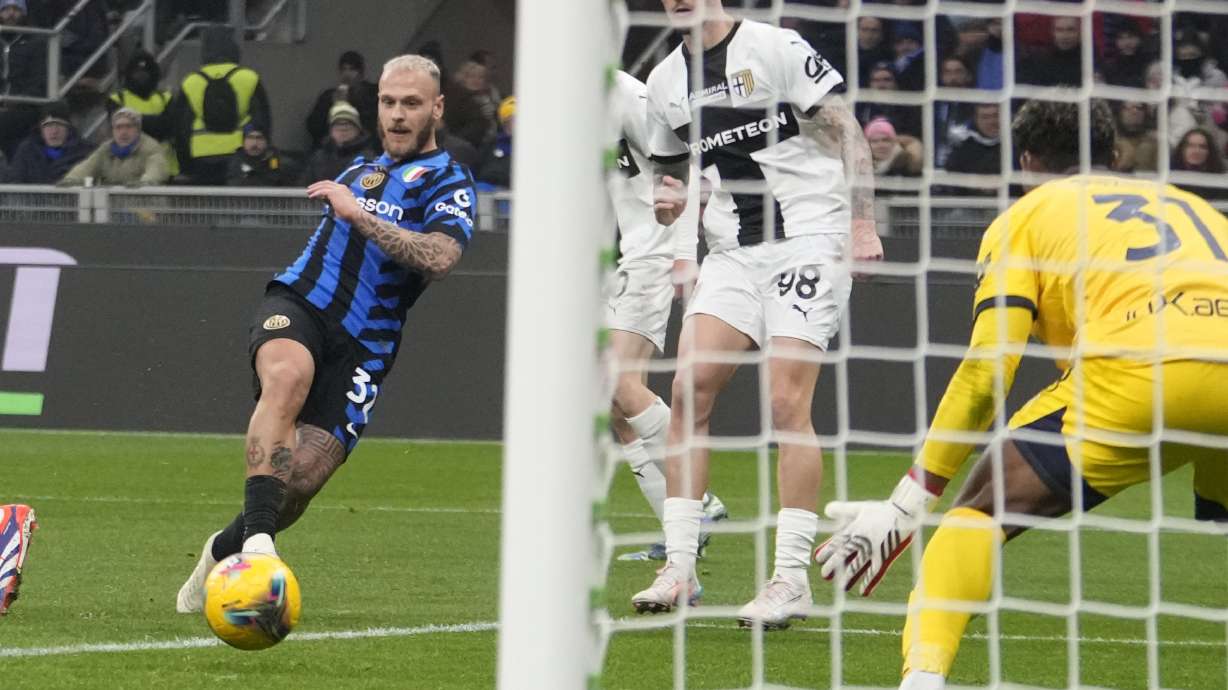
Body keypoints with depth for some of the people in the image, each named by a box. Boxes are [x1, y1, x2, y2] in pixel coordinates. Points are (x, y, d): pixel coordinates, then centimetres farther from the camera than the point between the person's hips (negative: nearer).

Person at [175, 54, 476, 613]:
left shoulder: (448, 184, 2)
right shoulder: (363, 170, 24)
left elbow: (439, 258, -18)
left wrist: (358, 213, -16)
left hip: (360, 346, -3)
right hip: (298, 302, 3)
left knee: (301, 479, -13)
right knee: (287, 377, -35)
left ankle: (225, 550, 18)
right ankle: (257, 538, -46)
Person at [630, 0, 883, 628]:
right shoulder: (665, 81, 12)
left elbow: (846, 133, -7)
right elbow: (671, 171, 25)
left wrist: (863, 223, -15)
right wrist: (670, 200, 1)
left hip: (808, 240, -6)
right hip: (732, 251, 6)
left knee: (787, 403, -13)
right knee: (688, 390, -8)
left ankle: (792, 577, -8)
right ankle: (679, 567, -4)